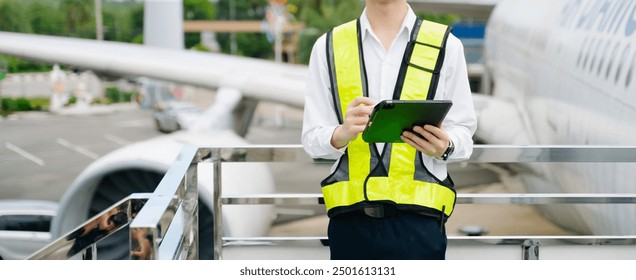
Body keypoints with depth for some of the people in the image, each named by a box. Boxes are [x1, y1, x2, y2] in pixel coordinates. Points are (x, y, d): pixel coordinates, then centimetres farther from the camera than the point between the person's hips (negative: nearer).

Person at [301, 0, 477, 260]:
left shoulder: (445, 45, 6)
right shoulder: (328, 46, 9)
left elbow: (463, 132, 7)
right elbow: (312, 137, 5)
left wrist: (445, 146, -16)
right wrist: (342, 134, -17)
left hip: (418, 219, -1)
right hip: (350, 218, 1)